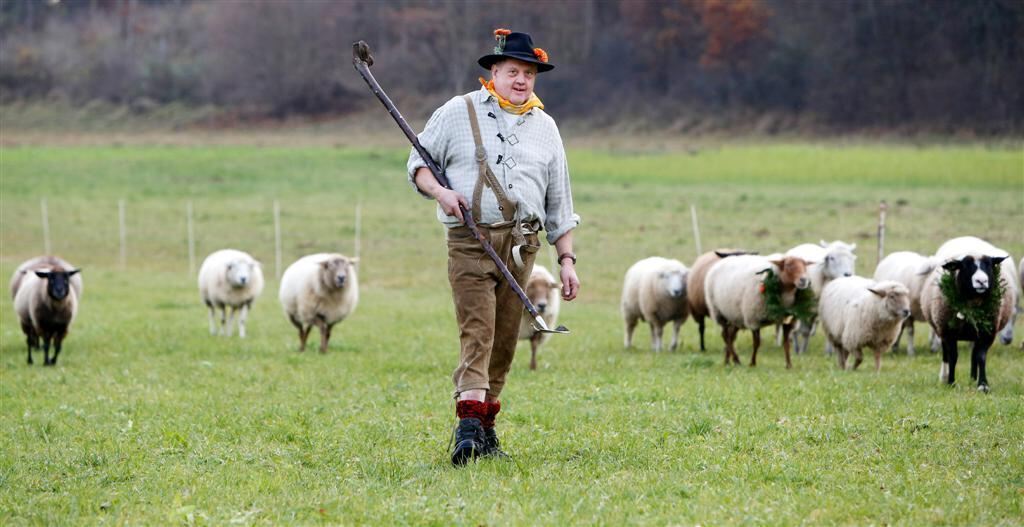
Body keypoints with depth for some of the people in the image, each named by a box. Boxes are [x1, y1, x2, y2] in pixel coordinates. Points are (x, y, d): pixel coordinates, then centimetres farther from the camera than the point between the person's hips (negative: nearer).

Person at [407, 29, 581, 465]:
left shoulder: (544, 127, 16)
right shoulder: (458, 113, 6)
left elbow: (559, 201, 17)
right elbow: (418, 164, 9)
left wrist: (566, 259, 11)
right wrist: (439, 191, -13)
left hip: (522, 245, 4)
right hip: (470, 243, -4)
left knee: (504, 340, 4)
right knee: (476, 332, -17)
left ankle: (486, 429, 13)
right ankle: (468, 426, -27)